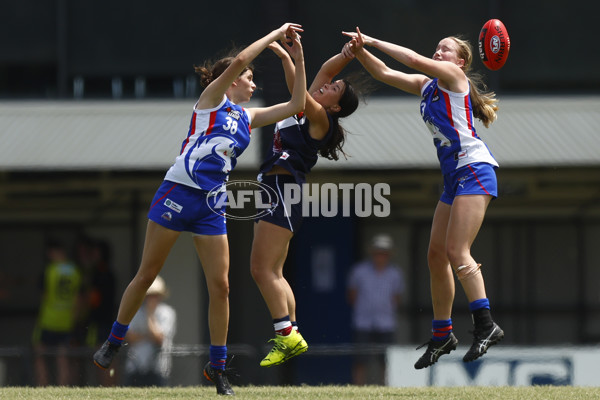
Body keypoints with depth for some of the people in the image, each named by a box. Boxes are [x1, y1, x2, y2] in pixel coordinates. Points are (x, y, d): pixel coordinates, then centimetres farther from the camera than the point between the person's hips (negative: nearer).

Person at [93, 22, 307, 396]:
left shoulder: (249, 117, 18)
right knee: (147, 274, 2)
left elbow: (296, 105, 18)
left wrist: (299, 60, 10)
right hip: (179, 193, -5)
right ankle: (113, 342, 17)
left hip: (211, 206, 5)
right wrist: (277, 33, -6)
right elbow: (239, 60, -14)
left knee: (220, 285, -3)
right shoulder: (212, 99, 1)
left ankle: (217, 367, 5)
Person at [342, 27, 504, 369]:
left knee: (457, 251, -19)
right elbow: (384, 73, 18)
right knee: (437, 255, 8)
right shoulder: (427, 86, 19)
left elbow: (416, 60, -16)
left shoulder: (454, 77, -3)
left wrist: (374, 41, -7)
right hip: (455, 176, 9)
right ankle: (443, 335, 15)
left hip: (474, 168, -9)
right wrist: (361, 50, 1)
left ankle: (486, 325, -23)